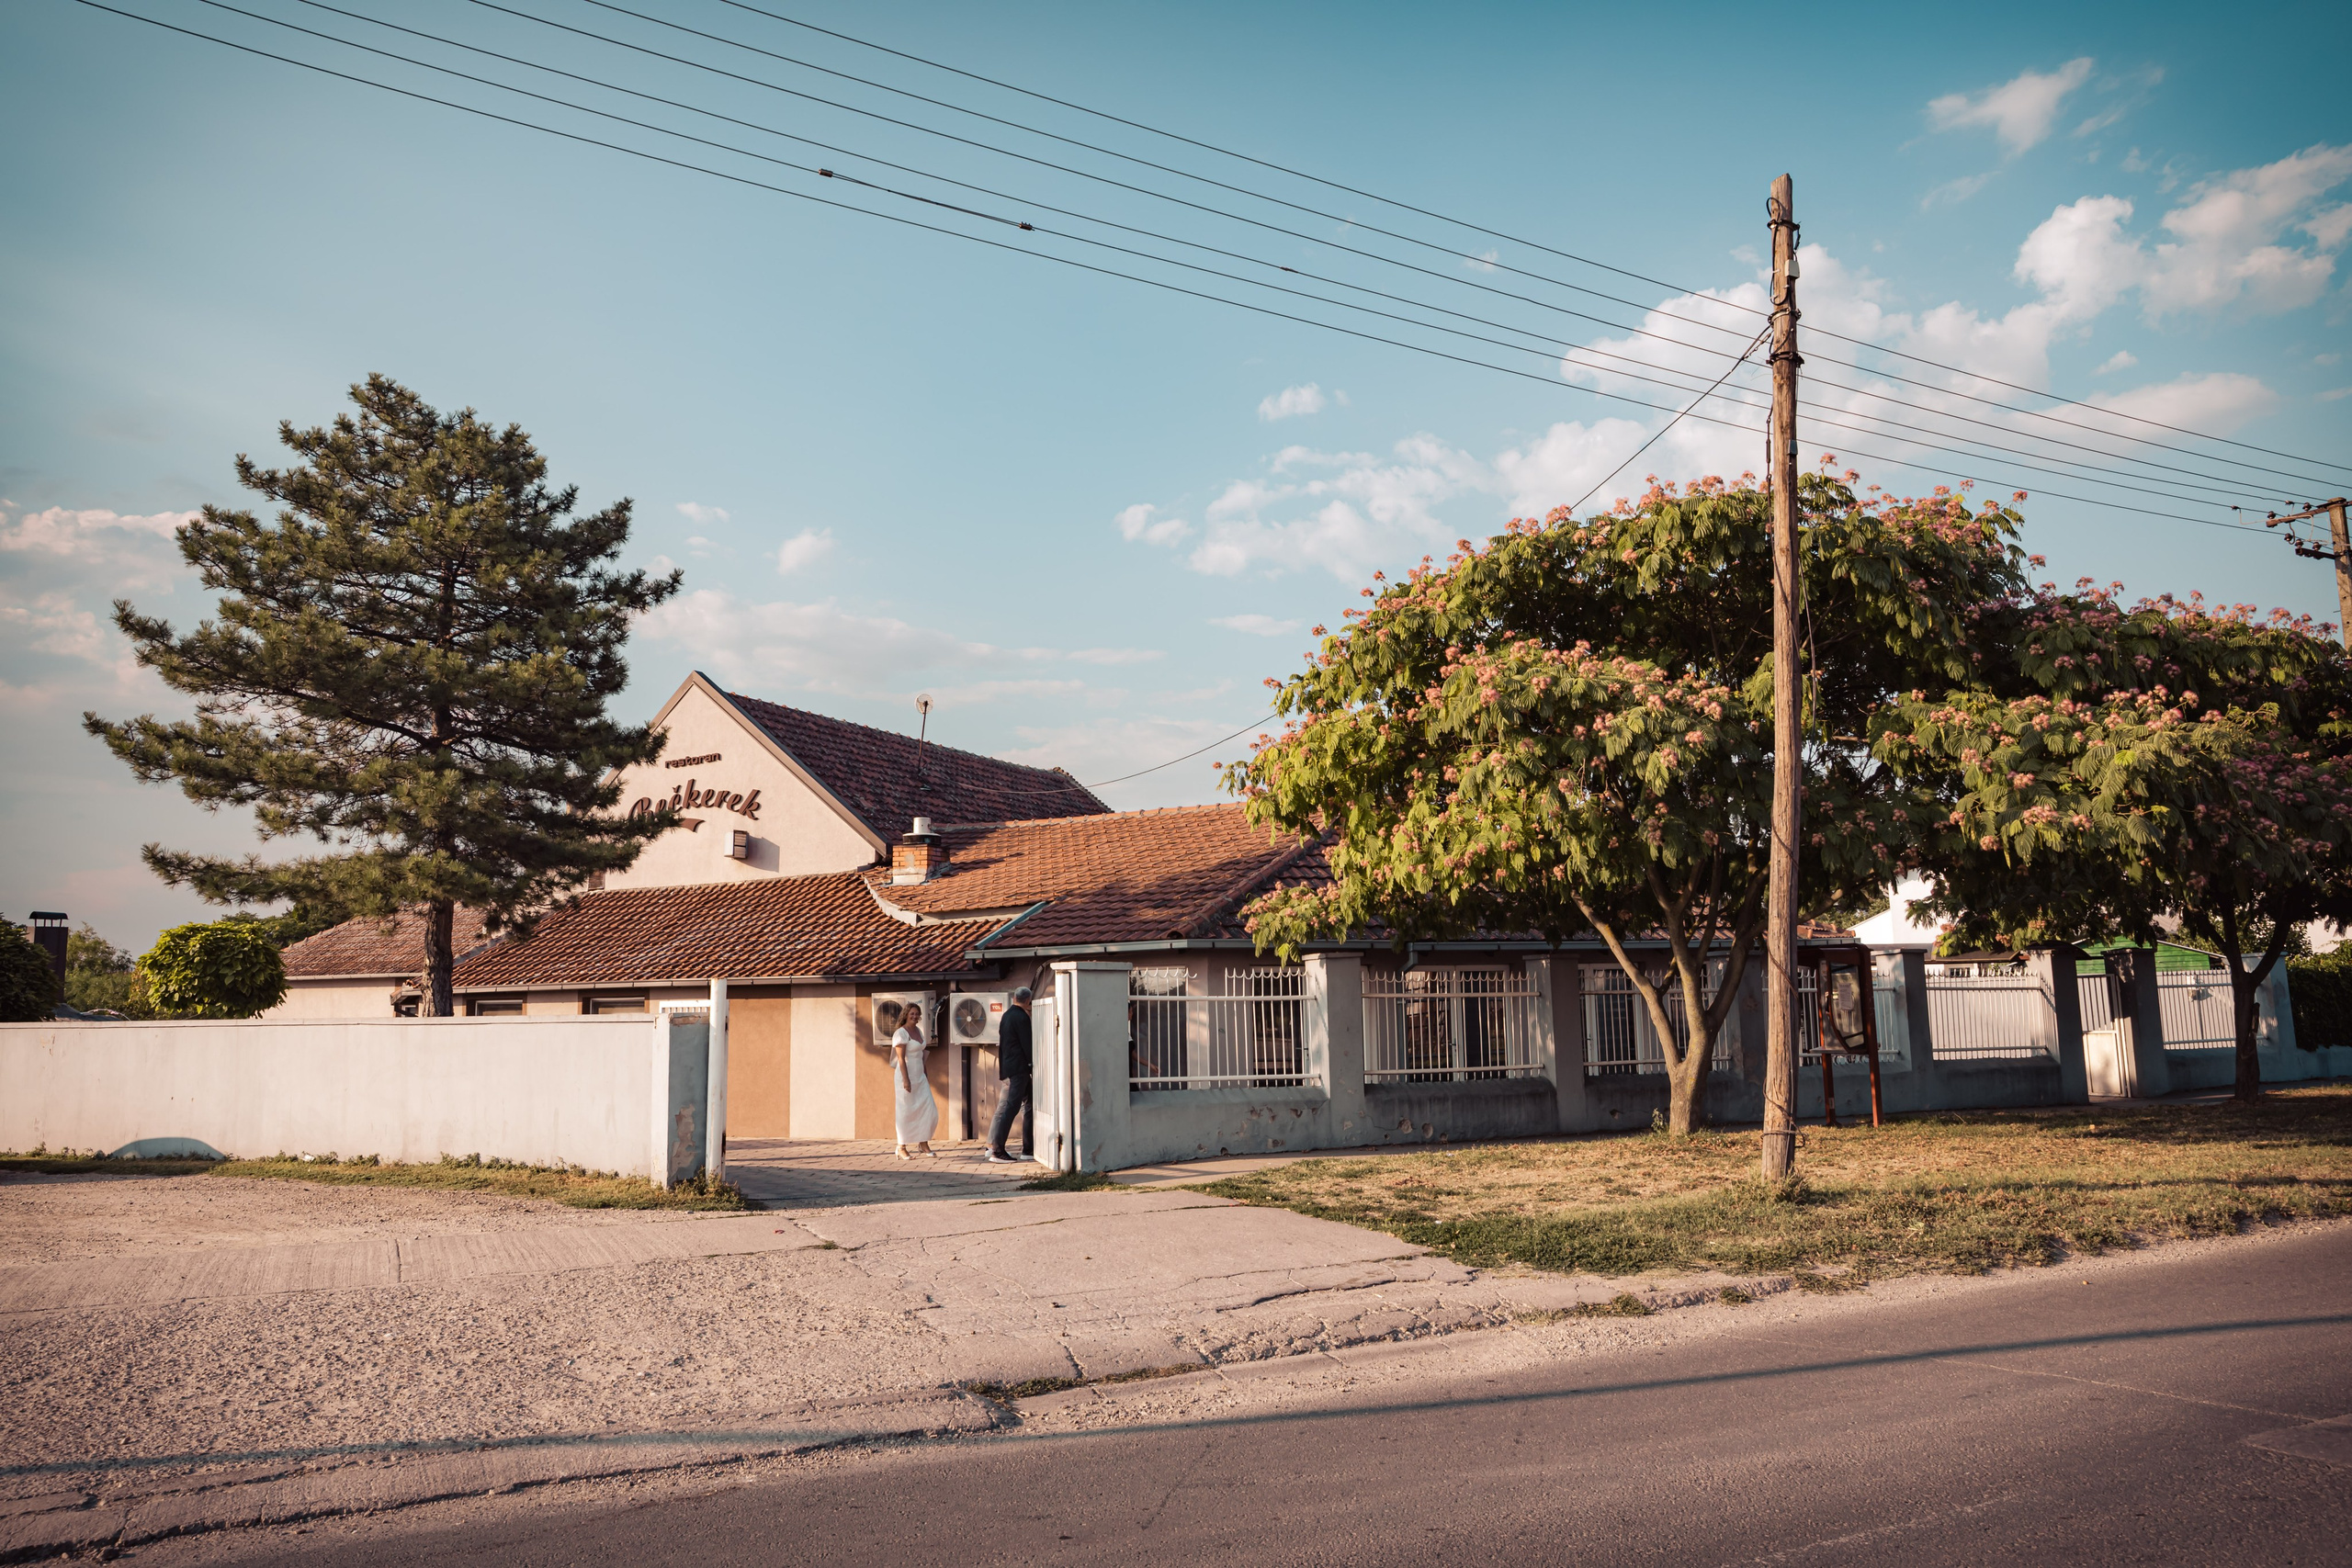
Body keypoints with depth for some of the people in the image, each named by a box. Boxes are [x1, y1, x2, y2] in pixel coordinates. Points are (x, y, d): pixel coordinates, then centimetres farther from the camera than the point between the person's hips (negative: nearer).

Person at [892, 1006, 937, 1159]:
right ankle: (902, 1148, 8)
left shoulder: (918, 1030, 12)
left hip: (920, 1077, 8)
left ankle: (923, 1144, 14)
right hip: (907, 1076, -8)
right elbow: (901, 1058, -17)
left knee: (929, 1110, 4)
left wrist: (926, 1075, 19)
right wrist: (906, 1080, -21)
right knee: (906, 1112, -1)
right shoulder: (901, 1033, -12)